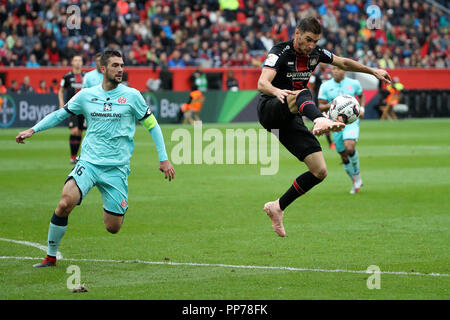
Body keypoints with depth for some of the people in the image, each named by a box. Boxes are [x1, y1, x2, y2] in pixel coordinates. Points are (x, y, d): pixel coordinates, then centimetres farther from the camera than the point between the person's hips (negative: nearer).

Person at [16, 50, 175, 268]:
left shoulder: (131, 95, 0)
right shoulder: (86, 95, 4)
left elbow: (151, 125, 8)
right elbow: (60, 114, 18)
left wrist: (164, 159, 5)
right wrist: (33, 130, 9)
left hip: (117, 168, -1)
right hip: (88, 162, 1)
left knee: (113, 228, -3)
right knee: (65, 203, -25)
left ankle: (120, 208, 35)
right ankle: (51, 256, -9)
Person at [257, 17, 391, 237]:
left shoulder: (315, 53, 7)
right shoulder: (280, 52, -13)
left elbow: (344, 63, 26)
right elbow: (262, 83, -29)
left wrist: (373, 71, 28)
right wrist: (278, 92, -50)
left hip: (290, 121, 7)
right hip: (270, 111, -7)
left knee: (320, 171, -5)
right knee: (302, 94, -40)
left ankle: (277, 207, 7)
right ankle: (320, 121, -75)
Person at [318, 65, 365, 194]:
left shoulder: (354, 83, 0)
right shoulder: (325, 86, -1)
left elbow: (361, 96, 19)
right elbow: (321, 106, 0)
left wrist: (361, 108, 1)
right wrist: (331, 105, -20)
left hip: (351, 121, -2)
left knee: (349, 147, -27)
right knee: (344, 156, 6)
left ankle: (357, 174, -1)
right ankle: (355, 183, 26)